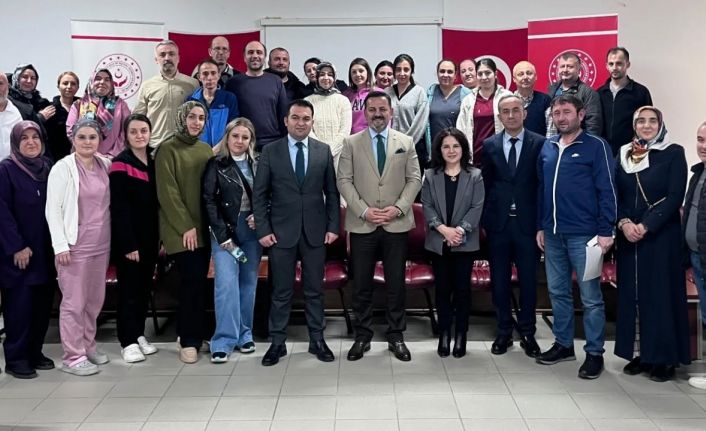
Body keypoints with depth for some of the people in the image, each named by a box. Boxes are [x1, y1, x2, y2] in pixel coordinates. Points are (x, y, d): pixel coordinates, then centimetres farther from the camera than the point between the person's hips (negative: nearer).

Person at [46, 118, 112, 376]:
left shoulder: (105, 165, 6)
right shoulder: (63, 168, -8)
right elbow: (52, 210, -9)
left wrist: (111, 237, 11)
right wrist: (60, 245, -14)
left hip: (101, 244, 5)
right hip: (75, 245, -5)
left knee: (95, 299, 13)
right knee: (74, 302, -1)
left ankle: (87, 345, 28)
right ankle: (73, 357, 8)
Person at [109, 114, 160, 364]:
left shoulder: (153, 163, 10)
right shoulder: (120, 164, -10)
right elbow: (119, 208, -15)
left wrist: (161, 238, 8)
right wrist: (128, 244, -18)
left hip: (150, 237, 6)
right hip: (128, 239, -6)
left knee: (145, 287, 12)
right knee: (129, 288, 0)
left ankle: (139, 334, 23)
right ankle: (127, 341, 7)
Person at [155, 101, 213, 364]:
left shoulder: (206, 150, 11)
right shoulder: (168, 149, -6)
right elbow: (168, 193, -10)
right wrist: (186, 226, -13)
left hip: (203, 228, 5)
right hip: (181, 230, -5)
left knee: (198, 282, 7)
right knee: (193, 281, -9)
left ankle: (191, 335, 20)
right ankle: (189, 340, 4)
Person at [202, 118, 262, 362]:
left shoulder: (257, 165, 9)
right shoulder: (216, 165, -1)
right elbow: (209, 201, -6)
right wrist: (222, 236, -12)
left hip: (252, 229, 4)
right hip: (225, 230, -4)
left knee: (249, 283, 8)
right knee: (227, 283, -11)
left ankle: (244, 334, 20)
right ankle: (224, 340, -5)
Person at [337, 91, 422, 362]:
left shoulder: (406, 142, 7)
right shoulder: (351, 143, 4)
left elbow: (414, 179, 4)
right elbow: (344, 181, -1)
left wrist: (398, 208, -10)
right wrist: (364, 211, -11)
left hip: (397, 224, 1)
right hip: (362, 225, 0)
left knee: (396, 284, 7)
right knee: (361, 284, 5)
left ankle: (396, 336, 18)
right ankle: (362, 336, 18)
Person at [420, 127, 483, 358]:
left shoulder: (475, 175, 2)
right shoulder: (430, 175, 6)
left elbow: (477, 207, -5)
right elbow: (427, 206, -1)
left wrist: (460, 230, -18)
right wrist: (442, 229, -15)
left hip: (465, 242, -1)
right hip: (438, 242, 1)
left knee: (462, 288, 3)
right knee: (442, 289, 6)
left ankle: (460, 336, 14)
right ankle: (444, 335, 16)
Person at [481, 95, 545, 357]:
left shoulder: (539, 144, -1)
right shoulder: (490, 145, 6)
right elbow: (486, 184, 8)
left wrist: (543, 222, -5)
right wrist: (484, 220, 4)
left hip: (527, 223, -2)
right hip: (498, 223, 2)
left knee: (528, 280, 5)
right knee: (499, 280, 8)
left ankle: (527, 333, 20)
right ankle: (504, 331, 22)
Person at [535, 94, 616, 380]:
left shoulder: (596, 146, -5)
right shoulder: (547, 147, 10)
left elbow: (607, 190, -7)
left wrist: (605, 231, -12)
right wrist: (540, 227, 13)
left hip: (583, 235, -5)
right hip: (553, 234, 5)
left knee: (590, 297, 1)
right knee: (558, 292, 13)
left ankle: (595, 353, 12)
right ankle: (563, 344, 26)